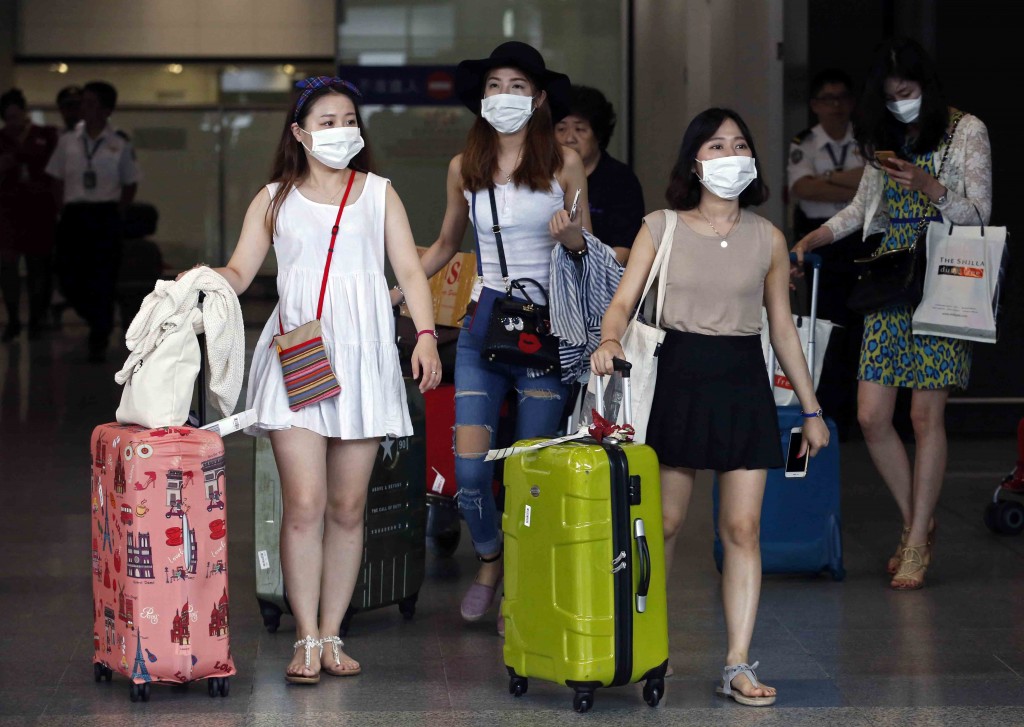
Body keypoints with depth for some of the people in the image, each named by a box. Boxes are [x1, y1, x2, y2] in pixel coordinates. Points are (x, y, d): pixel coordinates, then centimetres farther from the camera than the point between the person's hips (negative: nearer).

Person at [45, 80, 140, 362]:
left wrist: (117, 213, 0)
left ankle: (99, 342, 7)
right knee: (69, 277, 0)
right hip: (73, 215, 3)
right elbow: (57, 180, 12)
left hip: (105, 216, -2)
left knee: (102, 282, -4)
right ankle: (101, 324, 24)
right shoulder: (68, 141, 5)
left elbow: (130, 184, 7)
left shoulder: (120, 144, 0)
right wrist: (65, 208, 3)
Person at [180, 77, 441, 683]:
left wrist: (426, 334, -5)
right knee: (304, 503, -10)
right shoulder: (275, 200, 14)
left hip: (361, 356, 1)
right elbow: (239, 273, 10)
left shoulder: (378, 193, 15)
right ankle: (307, 641, -6)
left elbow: (410, 269, 9)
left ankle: (332, 635, 10)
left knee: (348, 507, 2)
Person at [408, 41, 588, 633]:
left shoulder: (565, 163, -1)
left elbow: (588, 247, 6)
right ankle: (489, 561, 22)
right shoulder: (465, 167, 7)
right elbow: (446, 245, 20)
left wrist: (567, 235, -16)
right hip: (484, 319, 2)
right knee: (469, 466, -6)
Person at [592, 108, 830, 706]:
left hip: (743, 383, 1)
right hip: (679, 379, -1)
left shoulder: (768, 239, 7)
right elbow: (624, 301, -3)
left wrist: (812, 409, 12)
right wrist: (611, 341, -25)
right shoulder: (662, 229, 3)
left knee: (743, 528, -4)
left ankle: (738, 666, -1)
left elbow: (783, 327, 12)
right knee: (664, 522, 5)